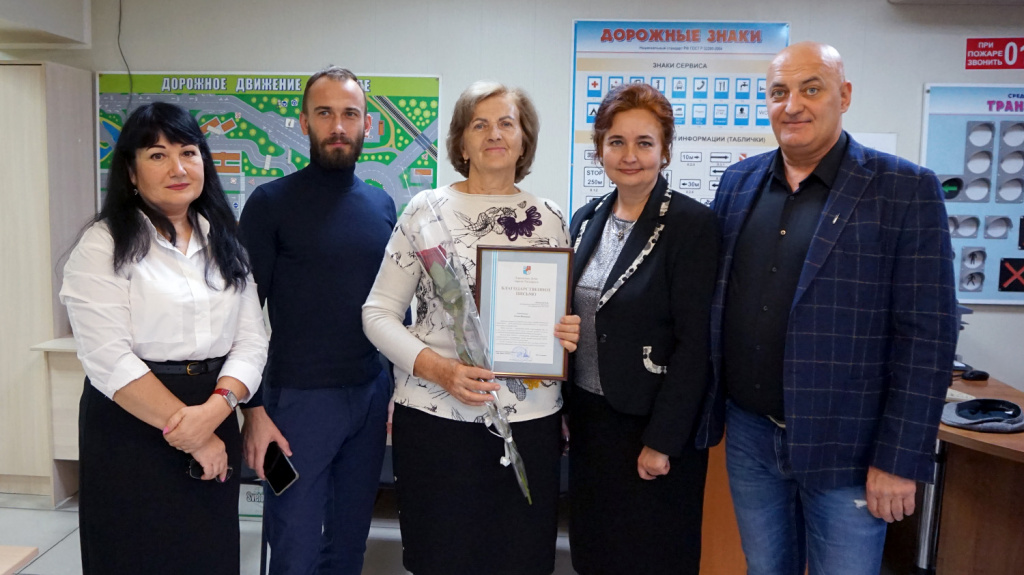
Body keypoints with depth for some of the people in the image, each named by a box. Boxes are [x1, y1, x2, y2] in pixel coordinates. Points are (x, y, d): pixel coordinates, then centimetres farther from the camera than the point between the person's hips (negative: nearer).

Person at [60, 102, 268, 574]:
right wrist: (188, 433, -16)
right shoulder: (104, 246, -7)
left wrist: (215, 408, -16)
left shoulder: (224, 243, 8)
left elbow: (251, 341, 1)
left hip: (215, 426, 4)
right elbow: (109, 360, -15)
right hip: (131, 432, -4)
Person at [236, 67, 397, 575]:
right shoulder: (271, 203, -5)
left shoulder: (381, 205, 8)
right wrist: (253, 409, -10)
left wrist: (400, 387, 11)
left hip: (371, 397, 4)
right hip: (299, 399, -4)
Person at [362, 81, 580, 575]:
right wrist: (437, 368, -16)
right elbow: (378, 312, -1)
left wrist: (570, 334, -6)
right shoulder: (427, 210, 0)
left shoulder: (549, 218, 8)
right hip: (437, 419, -2)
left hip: (531, 421, 3)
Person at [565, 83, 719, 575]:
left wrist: (662, 441, -17)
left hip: (653, 425, -6)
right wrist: (561, 408, 9)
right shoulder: (587, 219, 5)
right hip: (588, 416, 6)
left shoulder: (692, 224, -14)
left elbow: (695, 344, -16)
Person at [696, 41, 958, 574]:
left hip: (843, 447, -4)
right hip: (749, 434, 4)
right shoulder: (739, 182, 5)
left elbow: (926, 333, -11)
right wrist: (706, 409, 7)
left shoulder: (905, 190, -8)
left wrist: (899, 460, -13)